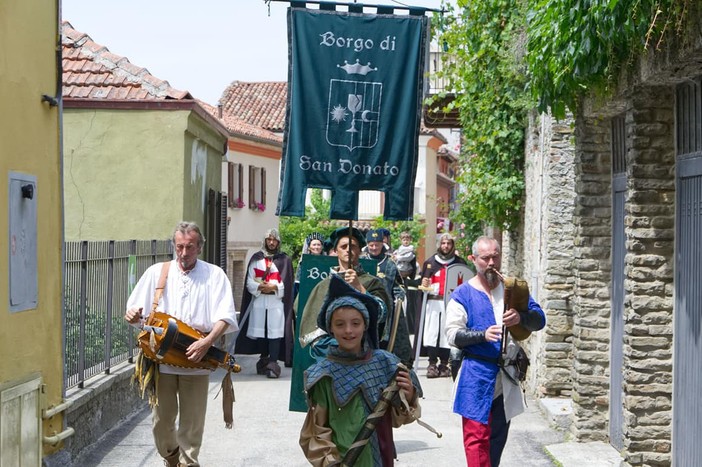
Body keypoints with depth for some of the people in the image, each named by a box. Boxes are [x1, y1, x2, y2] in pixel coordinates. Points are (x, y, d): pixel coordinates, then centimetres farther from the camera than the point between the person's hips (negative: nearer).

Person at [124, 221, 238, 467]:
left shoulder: (214, 275, 2)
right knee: (161, 420, 9)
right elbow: (136, 312, 10)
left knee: (192, 421, 4)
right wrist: (133, 315, -15)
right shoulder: (156, 272, 7)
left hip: (196, 360, -2)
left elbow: (225, 316, -6)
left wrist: (207, 341, -22)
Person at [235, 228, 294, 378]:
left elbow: (287, 284, 2)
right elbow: (249, 282, 6)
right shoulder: (256, 258, 12)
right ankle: (264, 361, 16)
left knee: (275, 332, -11)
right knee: (261, 332, 3)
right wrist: (259, 287, -11)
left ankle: (273, 364, -15)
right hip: (258, 302, 2)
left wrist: (274, 287, -12)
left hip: (277, 302, -2)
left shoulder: (284, 260, 8)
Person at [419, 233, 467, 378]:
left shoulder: (459, 263, 9)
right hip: (433, 302, 0)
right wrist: (424, 284, -8)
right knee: (432, 331, -5)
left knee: (447, 333, -1)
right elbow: (423, 282, 13)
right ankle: (432, 364, -1)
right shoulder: (430, 262, 10)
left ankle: (444, 364, 7)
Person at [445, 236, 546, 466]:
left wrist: (521, 317, -20)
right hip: (477, 377, -4)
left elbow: (540, 319, 2)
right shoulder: (463, 294, -2)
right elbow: (453, 334, -9)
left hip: (507, 376, 5)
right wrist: (483, 334, -24)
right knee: (477, 436, -8)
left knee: (498, 436, 16)